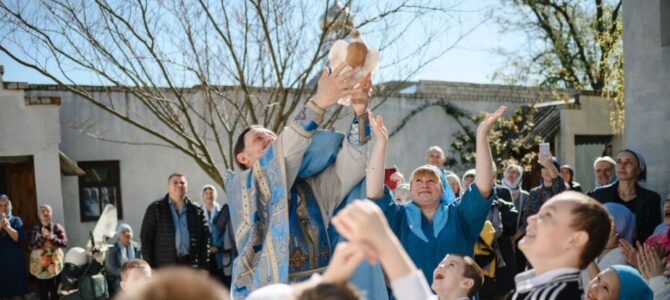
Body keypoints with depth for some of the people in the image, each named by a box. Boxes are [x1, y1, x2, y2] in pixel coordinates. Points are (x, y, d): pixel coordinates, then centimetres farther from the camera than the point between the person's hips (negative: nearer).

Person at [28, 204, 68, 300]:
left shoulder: (57, 227, 2)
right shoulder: (34, 228, 3)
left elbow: (64, 243, -7)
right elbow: (30, 246, -5)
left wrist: (51, 237, -20)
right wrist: (42, 237, -17)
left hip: (54, 265, 0)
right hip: (39, 266, 0)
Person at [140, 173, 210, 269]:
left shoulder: (196, 211, 10)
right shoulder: (155, 209, 4)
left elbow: (204, 239, 9)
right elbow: (146, 238, 1)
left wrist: (204, 266, 2)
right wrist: (150, 268, -6)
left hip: (191, 266, 3)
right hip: (165, 268, -2)